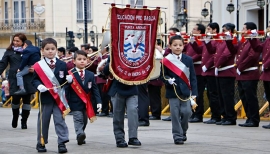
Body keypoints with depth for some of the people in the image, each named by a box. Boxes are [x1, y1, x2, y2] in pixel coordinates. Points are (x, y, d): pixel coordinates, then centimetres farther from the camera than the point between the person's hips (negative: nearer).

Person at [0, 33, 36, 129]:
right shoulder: (9, 51, 7)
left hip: (27, 79, 0)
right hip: (14, 79, 0)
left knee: (26, 100, 2)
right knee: (16, 99, -3)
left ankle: (24, 121, 12)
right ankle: (15, 118, 24)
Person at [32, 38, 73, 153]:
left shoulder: (62, 65, 4)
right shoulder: (38, 66, -2)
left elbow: (65, 81, 8)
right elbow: (35, 80, 0)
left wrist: (69, 79, -14)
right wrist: (39, 86, -19)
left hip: (59, 97, 0)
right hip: (45, 97, 0)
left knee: (60, 120, -4)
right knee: (43, 121, 9)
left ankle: (62, 143, -2)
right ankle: (41, 143, 21)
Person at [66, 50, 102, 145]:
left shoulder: (90, 75, 6)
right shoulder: (70, 74, -5)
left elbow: (94, 89, 5)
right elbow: (67, 90, -5)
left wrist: (98, 101, -4)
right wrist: (66, 103, -11)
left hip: (86, 103, 4)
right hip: (76, 103, -4)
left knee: (84, 121, 11)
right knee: (78, 120, -15)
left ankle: (80, 137, 23)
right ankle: (80, 134, -32)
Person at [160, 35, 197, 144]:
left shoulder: (188, 60, 4)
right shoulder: (166, 61, -2)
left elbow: (192, 77, 5)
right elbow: (162, 75, 4)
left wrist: (194, 93, -1)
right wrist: (168, 80, -18)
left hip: (185, 92, 2)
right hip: (173, 92, -1)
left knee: (187, 112, -2)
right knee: (175, 114, -2)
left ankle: (183, 131, 22)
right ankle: (177, 136, 6)